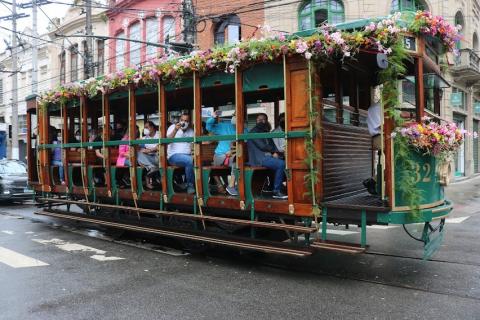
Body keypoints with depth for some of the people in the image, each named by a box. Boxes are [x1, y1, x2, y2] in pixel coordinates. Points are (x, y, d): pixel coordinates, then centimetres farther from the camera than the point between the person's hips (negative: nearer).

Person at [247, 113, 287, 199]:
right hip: (259, 158, -7)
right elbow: (261, 146, -9)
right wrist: (273, 150, 2)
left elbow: (272, 145, 17)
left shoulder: (266, 132, 26)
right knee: (281, 164, -28)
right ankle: (276, 191, -23)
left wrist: (275, 152, -5)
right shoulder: (254, 131, 2)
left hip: (268, 156, 8)